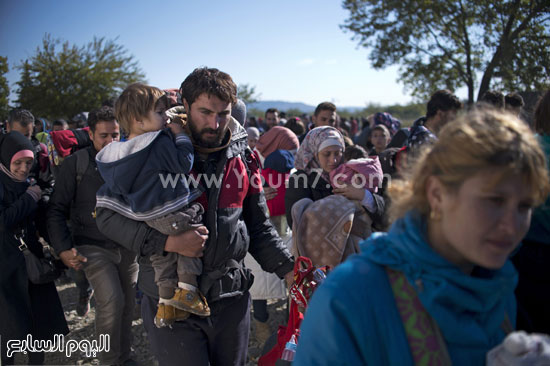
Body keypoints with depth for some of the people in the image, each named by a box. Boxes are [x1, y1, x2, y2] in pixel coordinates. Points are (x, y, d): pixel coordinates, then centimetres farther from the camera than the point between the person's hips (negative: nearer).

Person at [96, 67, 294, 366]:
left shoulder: (242, 158, 4)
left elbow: (258, 228, 11)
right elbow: (107, 214, -10)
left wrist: (289, 270, -2)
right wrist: (167, 242, -23)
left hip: (231, 298, 4)